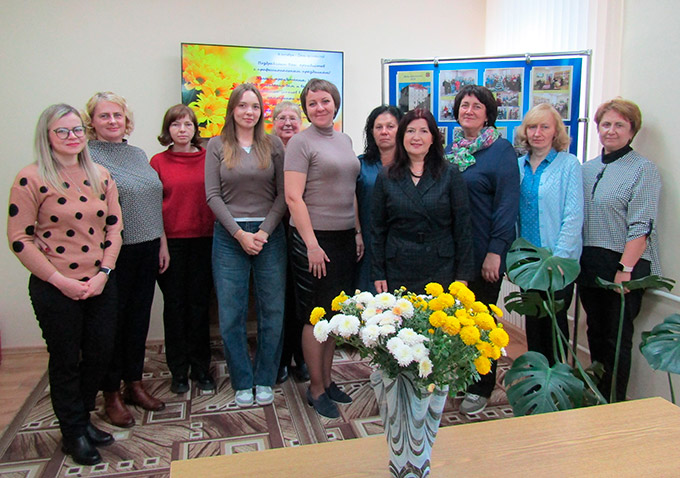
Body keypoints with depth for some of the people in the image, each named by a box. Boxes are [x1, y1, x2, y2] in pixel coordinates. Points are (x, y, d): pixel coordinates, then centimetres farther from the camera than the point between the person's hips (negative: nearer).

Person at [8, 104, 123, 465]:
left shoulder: (101, 176, 5)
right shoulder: (31, 179, -9)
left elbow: (114, 227, 6)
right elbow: (20, 239, -10)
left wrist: (104, 272, -5)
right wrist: (60, 280, -14)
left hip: (100, 284, 5)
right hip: (55, 289, -4)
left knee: (100, 354, 13)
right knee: (66, 362, 10)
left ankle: (83, 418, 38)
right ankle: (73, 434, 31)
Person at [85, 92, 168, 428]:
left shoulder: (138, 154, 12)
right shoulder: (86, 157, -7)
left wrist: (162, 244, 14)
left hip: (147, 249, 6)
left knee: (139, 317, 14)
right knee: (113, 320, 5)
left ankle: (135, 384, 30)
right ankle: (112, 394, 22)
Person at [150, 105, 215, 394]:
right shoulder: (158, 162, 2)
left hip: (203, 240, 1)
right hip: (171, 242, 0)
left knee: (199, 303, 8)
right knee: (175, 304, 8)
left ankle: (201, 368, 22)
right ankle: (178, 370, 22)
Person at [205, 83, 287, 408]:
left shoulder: (273, 145, 7)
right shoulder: (217, 146, 6)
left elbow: (282, 193, 2)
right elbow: (213, 195, 0)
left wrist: (264, 232, -9)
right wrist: (240, 233, -9)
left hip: (270, 234, 1)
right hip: (229, 236, 0)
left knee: (273, 311, 4)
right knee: (231, 314, 2)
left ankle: (265, 380, 20)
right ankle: (242, 382, 19)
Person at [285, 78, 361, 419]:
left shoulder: (344, 140, 14)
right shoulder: (301, 142, -7)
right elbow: (293, 197, -13)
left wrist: (358, 232, 13)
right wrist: (311, 244, -17)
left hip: (344, 238, 7)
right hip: (314, 238, -7)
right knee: (315, 316, 2)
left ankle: (327, 380, 27)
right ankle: (316, 389, 16)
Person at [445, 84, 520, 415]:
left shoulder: (501, 149, -7)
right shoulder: (450, 149, 11)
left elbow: (508, 203, -12)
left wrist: (495, 251, -18)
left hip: (483, 252, -5)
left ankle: (481, 388, 23)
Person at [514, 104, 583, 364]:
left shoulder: (569, 163, -6)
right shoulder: (519, 165, 8)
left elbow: (574, 216, -11)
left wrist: (559, 257, -16)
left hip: (558, 261, -4)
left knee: (555, 320, 5)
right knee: (532, 319, 14)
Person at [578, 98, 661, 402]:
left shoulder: (643, 169, -5)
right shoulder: (587, 169, 13)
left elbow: (641, 227, -13)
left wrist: (625, 269, -19)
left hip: (624, 265, -6)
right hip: (589, 265, 6)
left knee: (616, 338, 2)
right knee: (596, 333, 14)